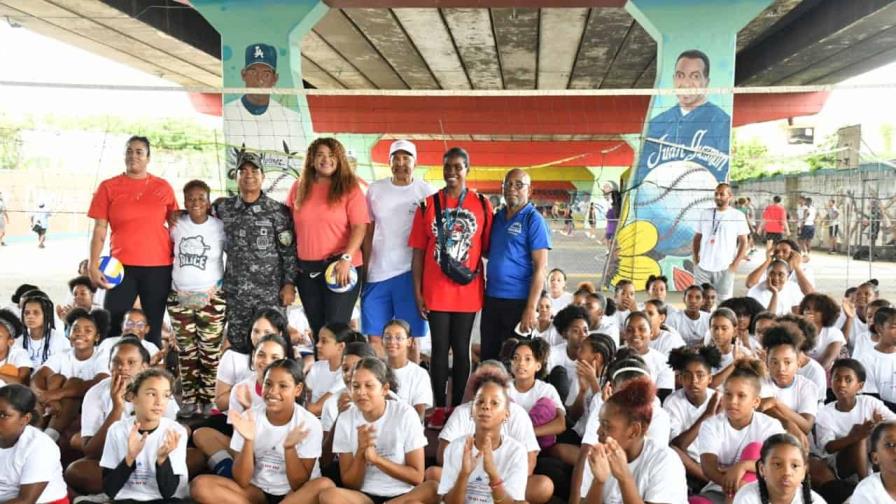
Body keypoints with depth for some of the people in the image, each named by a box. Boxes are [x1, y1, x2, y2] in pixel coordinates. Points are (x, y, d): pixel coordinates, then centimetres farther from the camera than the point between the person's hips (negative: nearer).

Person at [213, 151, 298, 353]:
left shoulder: (278, 211, -3)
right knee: (237, 345, 10)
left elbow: (289, 251, -3)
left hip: (271, 293, -3)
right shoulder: (223, 208, 5)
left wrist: (289, 284, -7)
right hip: (235, 292, 3)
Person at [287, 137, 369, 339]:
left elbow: (360, 227, -10)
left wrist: (346, 259, -20)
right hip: (306, 269, 5)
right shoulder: (298, 188, 9)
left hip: (340, 267, -4)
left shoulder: (349, 188, -2)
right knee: (317, 329, 13)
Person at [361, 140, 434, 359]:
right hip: (376, 273, 3)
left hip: (410, 273, -3)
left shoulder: (427, 192, 0)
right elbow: (367, 233, 12)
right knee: (374, 337, 4)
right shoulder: (375, 190, 8)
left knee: (410, 338, 2)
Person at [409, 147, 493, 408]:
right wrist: (417, 293, -1)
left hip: (468, 292, 0)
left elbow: (488, 249, 5)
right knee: (439, 349, 6)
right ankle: (439, 407, 16)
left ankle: (457, 407, 18)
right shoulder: (428, 205, 2)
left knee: (461, 349, 8)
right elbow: (418, 252, 3)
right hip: (435, 292, 0)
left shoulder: (482, 205, 1)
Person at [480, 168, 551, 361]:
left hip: (518, 301, -6)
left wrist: (531, 308, -18)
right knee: (487, 357, 12)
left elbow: (540, 267, -13)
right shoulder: (496, 217, 10)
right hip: (491, 298, 6)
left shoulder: (533, 220, -7)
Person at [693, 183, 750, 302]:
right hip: (703, 267, 3)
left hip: (725, 268, -3)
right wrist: (695, 258, 3)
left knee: (724, 301, 1)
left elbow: (743, 242, 1)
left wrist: (736, 263, -8)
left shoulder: (738, 216, 0)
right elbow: (697, 237, 14)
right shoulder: (705, 214, 9)